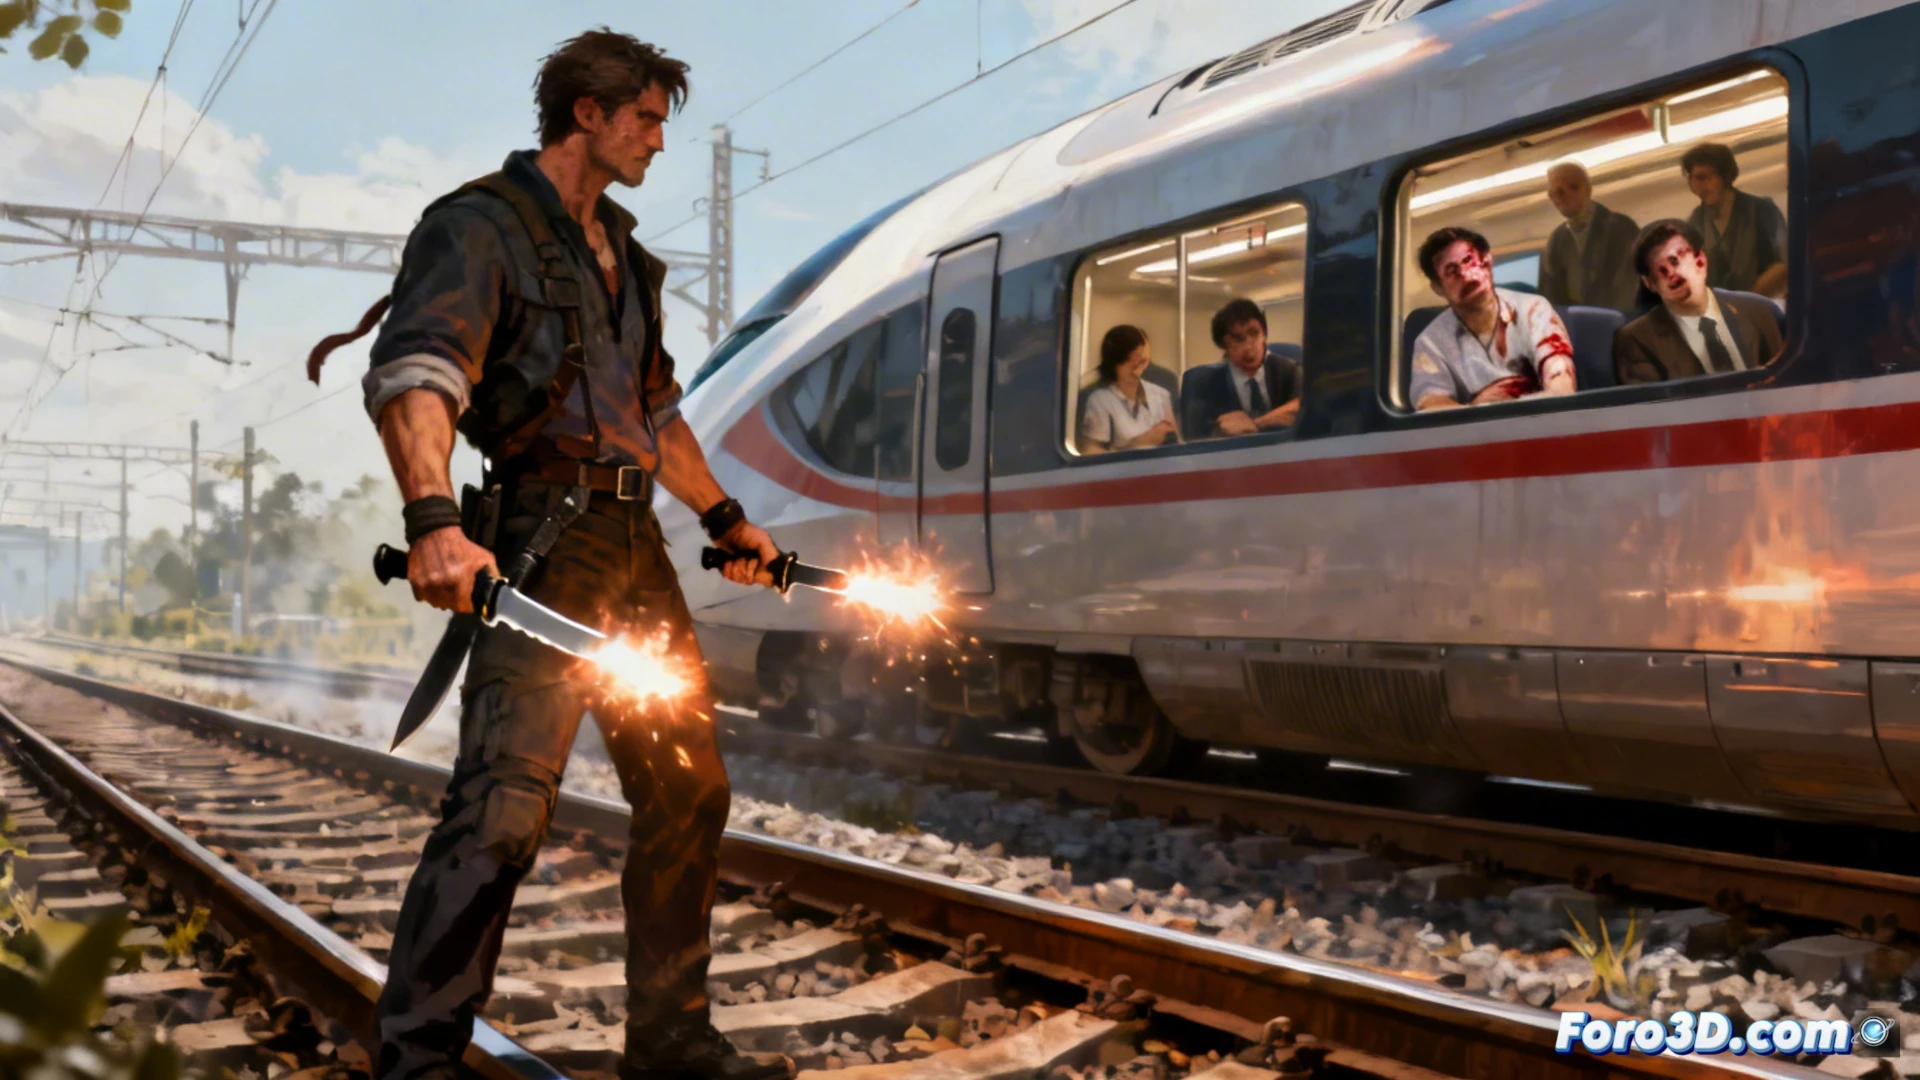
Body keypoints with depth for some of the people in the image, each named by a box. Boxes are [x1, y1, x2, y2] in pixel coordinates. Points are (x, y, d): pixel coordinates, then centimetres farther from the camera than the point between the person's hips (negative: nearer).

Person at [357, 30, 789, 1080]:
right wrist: (433, 521, -37)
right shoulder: (480, 226, -5)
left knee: (686, 788, 11)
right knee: (503, 803, -17)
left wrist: (726, 519, 34)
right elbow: (411, 374, -22)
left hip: (637, 544, 9)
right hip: (548, 541, -9)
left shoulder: (619, 253, 21)